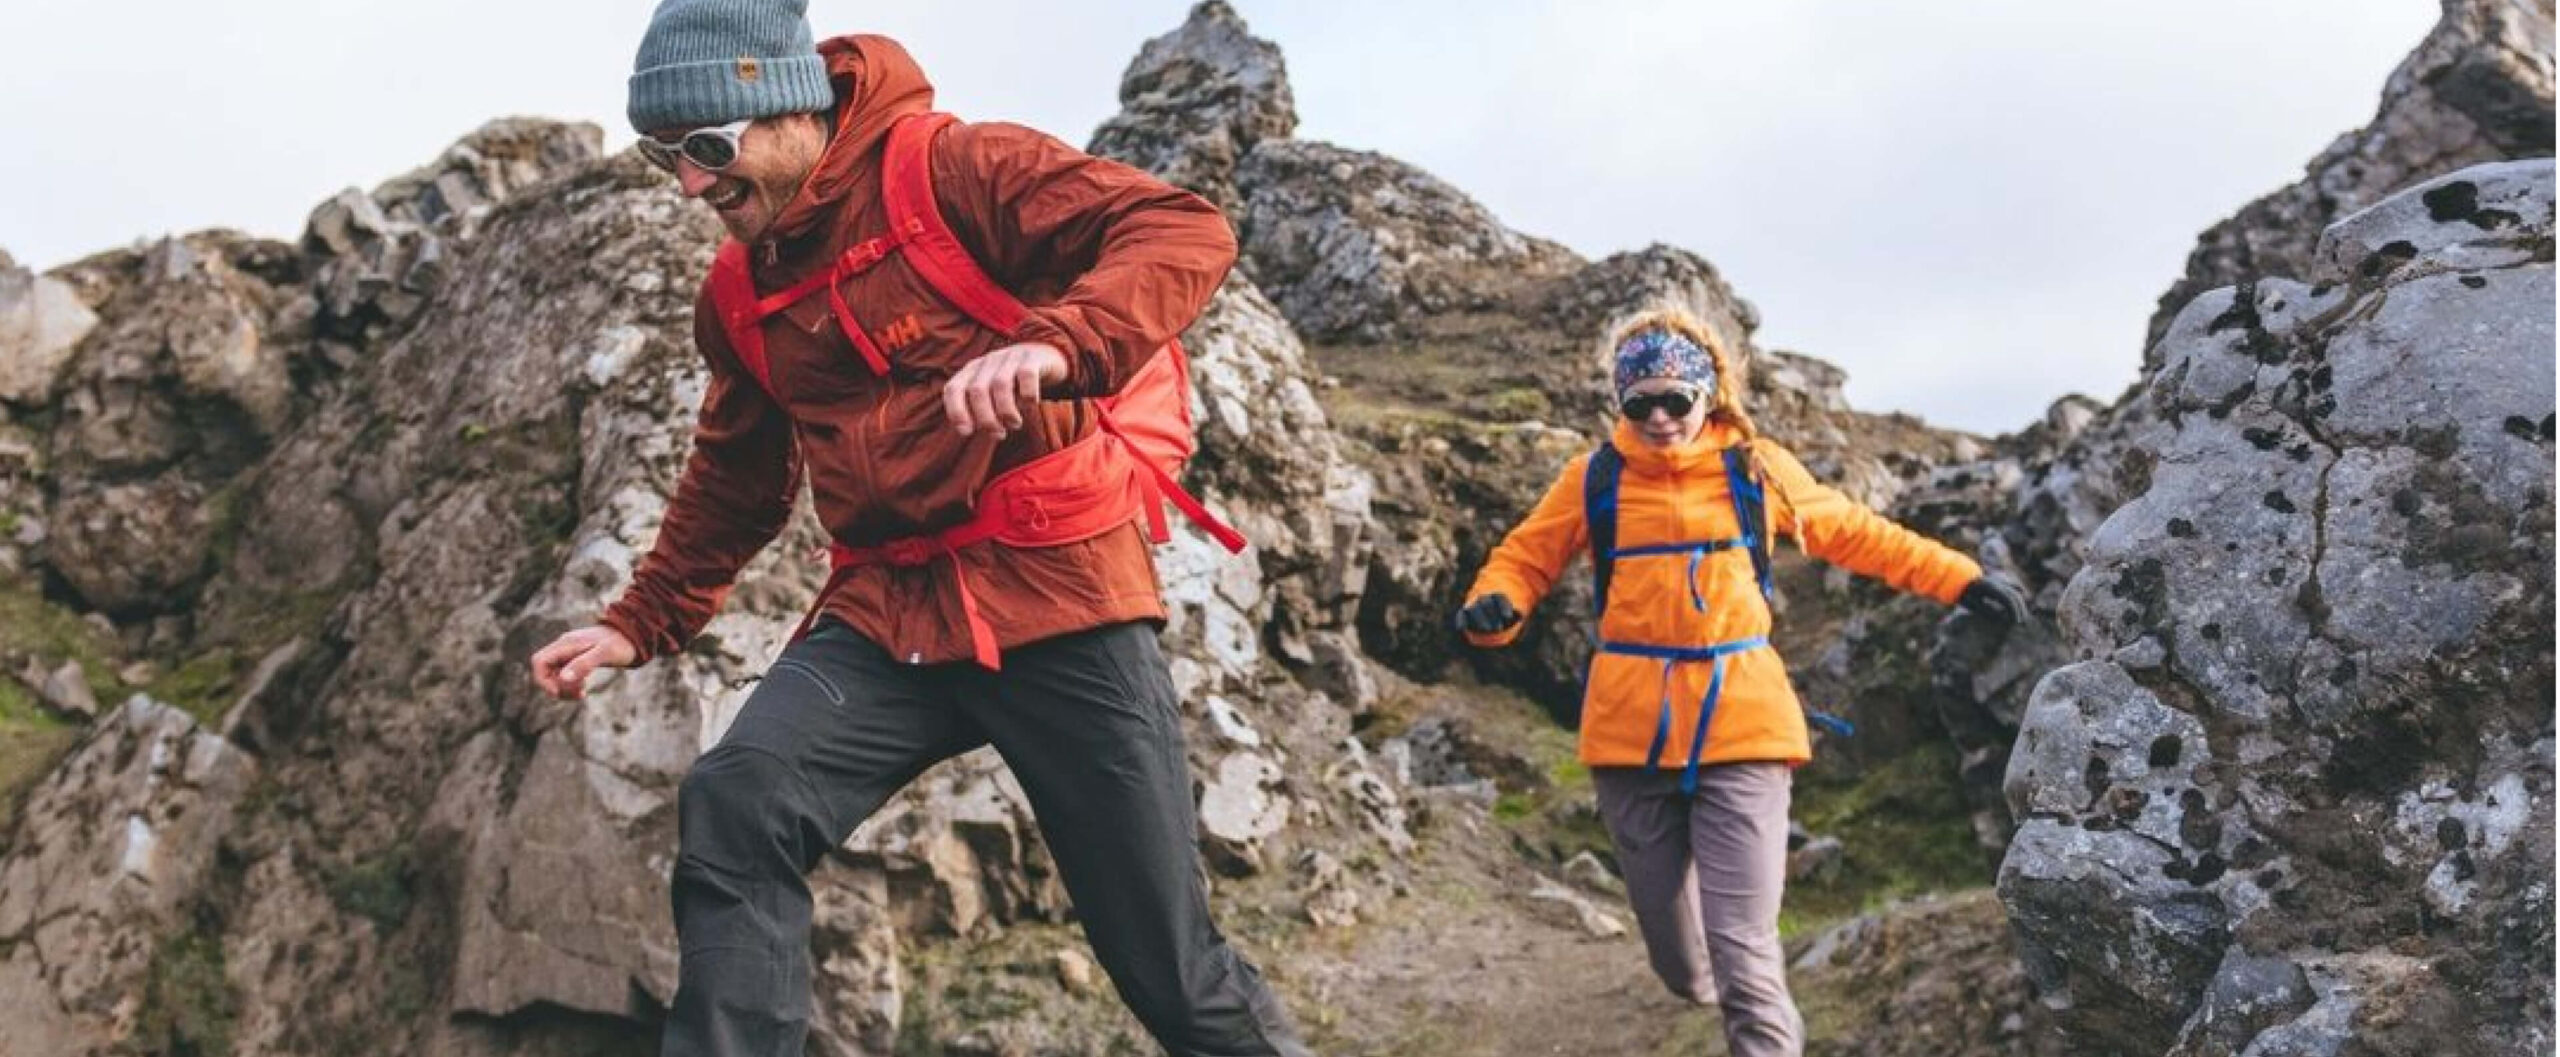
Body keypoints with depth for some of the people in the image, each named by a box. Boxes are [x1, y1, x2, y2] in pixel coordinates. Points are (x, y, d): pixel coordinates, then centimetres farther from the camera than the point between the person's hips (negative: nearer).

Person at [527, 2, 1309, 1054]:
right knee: (735, 802, -21)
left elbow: (1185, 230, -20)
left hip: (1057, 592, -5)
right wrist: (642, 622, 19)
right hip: (887, 613, 6)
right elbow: (733, 481, 26)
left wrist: (1053, 343, -36)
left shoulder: (948, 168, -10)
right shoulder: (737, 293, 10)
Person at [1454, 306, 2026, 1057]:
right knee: (1679, 960, 11)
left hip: (1740, 726, -1)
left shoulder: (1756, 470, 4)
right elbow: (1525, 557, 9)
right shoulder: (1595, 479, 3)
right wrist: (1492, 606, -14)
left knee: (1743, 946, -11)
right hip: (1631, 732, 1)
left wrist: (1959, 579, 14)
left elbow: (1854, 536, 16)